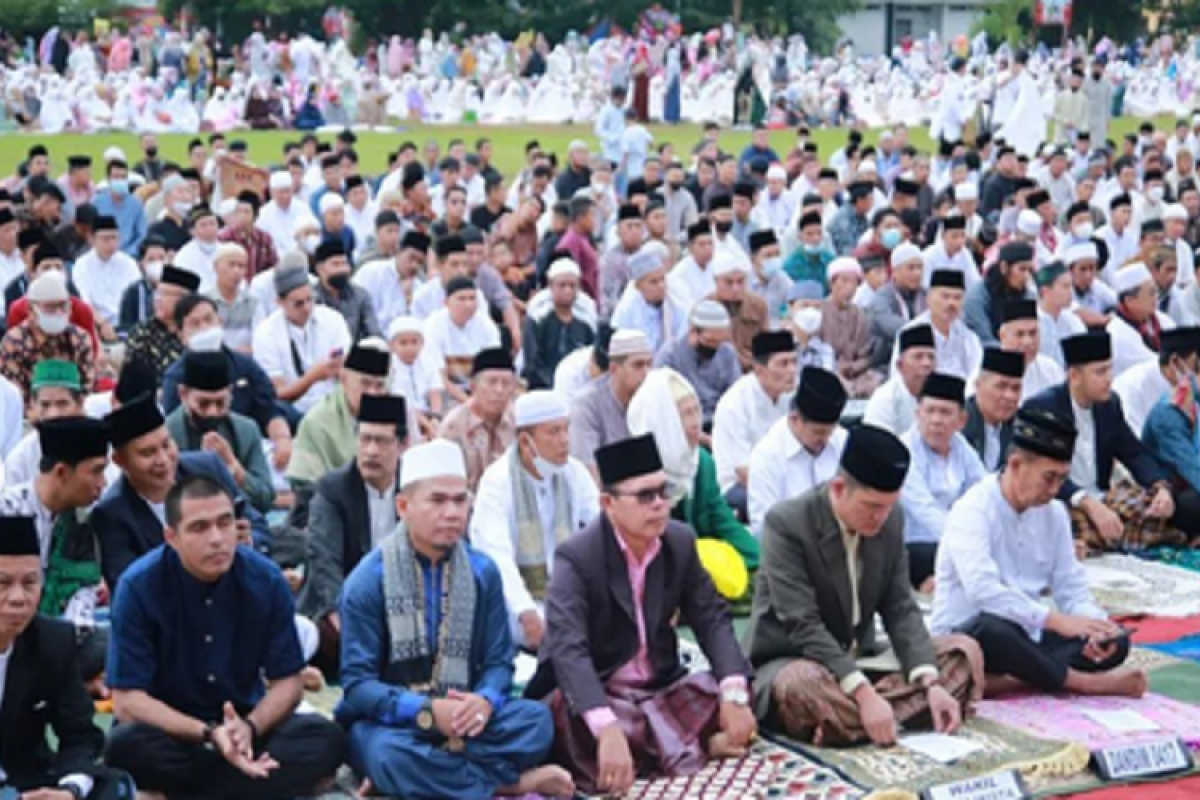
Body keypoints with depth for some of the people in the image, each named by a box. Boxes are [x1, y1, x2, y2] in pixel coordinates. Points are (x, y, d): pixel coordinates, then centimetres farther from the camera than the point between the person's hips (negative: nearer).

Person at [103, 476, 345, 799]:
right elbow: (127, 700, -16)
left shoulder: (266, 580, -9)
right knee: (125, 746, -35)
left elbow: (287, 681, -3)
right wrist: (208, 734, -29)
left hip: (246, 725, 2)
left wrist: (249, 727, -25)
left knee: (325, 738, -25)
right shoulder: (138, 587, -15)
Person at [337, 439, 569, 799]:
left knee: (536, 719, -23)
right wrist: (427, 711, -29)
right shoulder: (368, 580, -10)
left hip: (461, 717, 3)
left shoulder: (483, 572, 2)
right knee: (391, 754, -38)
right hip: (388, 720, -3)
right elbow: (358, 683, -13)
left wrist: (485, 702, -23)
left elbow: (498, 661, 2)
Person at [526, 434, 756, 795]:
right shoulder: (577, 557, -19)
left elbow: (711, 618, -2)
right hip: (594, 694, -4)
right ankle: (695, 745, -18)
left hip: (659, 688, 4)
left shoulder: (681, 541, -1)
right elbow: (568, 651, -32)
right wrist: (608, 731, -46)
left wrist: (734, 694, -21)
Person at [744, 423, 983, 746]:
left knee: (965, 652, -5)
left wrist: (930, 683, -18)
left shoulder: (890, 519, -2)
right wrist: (864, 693, -37)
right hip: (790, 663, -7)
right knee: (804, 688, -40)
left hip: (856, 660, 7)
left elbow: (900, 608, -2)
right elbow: (804, 626, -27)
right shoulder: (786, 524, -21)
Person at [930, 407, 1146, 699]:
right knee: (992, 630, -41)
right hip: (965, 636, -7)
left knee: (1114, 642, -13)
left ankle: (1006, 680, -27)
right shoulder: (973, 510, -17)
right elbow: (983, 589, -32)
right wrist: (1055, 620, -38)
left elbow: (1071, 586, 5)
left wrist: (1092, 625, -17)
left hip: (1026, 634, 7)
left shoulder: (1054, 513, 6)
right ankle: (1082, 682, -21)